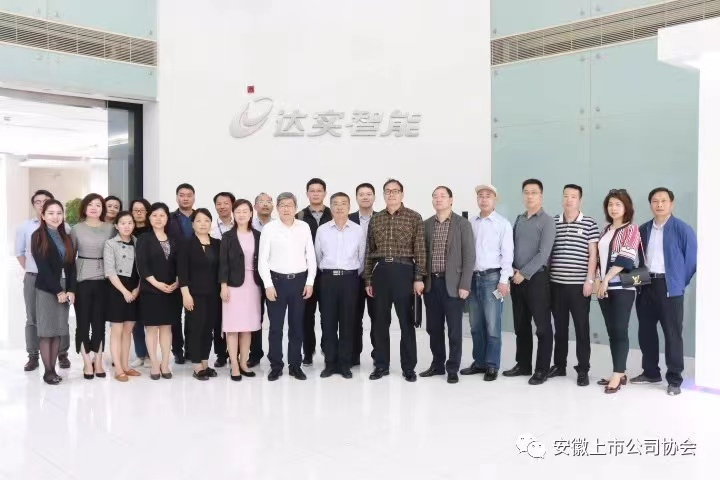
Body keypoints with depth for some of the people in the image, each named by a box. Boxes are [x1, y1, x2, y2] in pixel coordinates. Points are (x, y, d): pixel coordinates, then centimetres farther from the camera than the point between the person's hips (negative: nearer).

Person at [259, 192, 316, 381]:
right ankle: (276, 366, 16)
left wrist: (310, 282, -1)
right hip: (277, 280, -2)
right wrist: (268, 285, -10)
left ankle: (295, 365, 20)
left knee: (297, 325, 10)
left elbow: (311, 257, 6)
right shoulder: (269, 228, -4)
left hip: (299, 281, 2)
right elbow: (262, 260, -4)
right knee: (275, 326, 4)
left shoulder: (304, 227, 3)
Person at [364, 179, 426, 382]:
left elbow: (420, 250, -2)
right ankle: (381, 365, 18)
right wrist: (368, 279, 8)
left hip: (404, 271, -3)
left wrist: (419, 278, -8)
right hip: (380, 271, 3)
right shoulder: (375, 219, 10)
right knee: (380, 320, 8)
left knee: (406, 320, 3)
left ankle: (408, 367, 13)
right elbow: (369, 251, 12)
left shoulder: (414, 218, 1)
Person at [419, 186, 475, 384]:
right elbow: (422, 253, 12)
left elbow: (469, 256, -6)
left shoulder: (463, 224, -3)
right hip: (431, 283, 4)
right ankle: (437, 364, 24)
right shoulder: (426, 224, 9)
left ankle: (452, 368, 12)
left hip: (452, 283, -4)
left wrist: (465, 285, -12)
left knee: (454, 329, 1)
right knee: (434, 328, 10)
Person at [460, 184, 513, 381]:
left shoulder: (503, 223, -2)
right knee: (476, 325, 10)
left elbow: (507, 254, -6)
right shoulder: (470, 223, 10)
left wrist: (504, 280, -12)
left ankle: (492, 366, 6)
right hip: (473, 277, 4)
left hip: (492, 277, -4)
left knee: (492, 326, -2)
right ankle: (479, 362, 20)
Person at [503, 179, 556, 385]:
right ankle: (523, 364, 22)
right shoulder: (519, 220, 13)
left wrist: (524, 273, -15)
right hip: (517, 278, 6)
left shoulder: (547, 221, -6)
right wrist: (513, 269, 0)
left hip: (536, 278, -6)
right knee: (521, 325, 12)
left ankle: (542, 369, 7)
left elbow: (543, 254, -14)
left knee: (542, 326, 0)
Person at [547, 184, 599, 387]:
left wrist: (590, 280, -8)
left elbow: (593, 254, -2)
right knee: (560, 327, 11)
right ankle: (559, 365, 22)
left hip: (579, 284, -3)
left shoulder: (589, 223, -1)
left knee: (582, 328, 2)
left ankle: (583, 370, 9)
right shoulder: (553, 222, 7)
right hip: (556, 283, 3)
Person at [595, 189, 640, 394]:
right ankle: (620, 373, 14)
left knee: (619, 331, -7)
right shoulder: (606, 229, 15)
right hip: (604, 287, 6)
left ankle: (617, 375, -4)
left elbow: (625, 258, -13)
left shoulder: (632, 229, -3)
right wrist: (597, 280, 2)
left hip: (622, 287, -6)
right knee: (611, 331, 7)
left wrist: (607, 279, -15)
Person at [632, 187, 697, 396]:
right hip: (646, 285, 5)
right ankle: (650, 372, 25)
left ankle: (674, 379, 9)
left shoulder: (682, 229, -6)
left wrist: (680, 283, -1)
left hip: (669, 287, -5)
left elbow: (691, 260, -4)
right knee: (646, 331, 11)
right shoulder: (643, 230, 9)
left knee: (672, 333, -1)